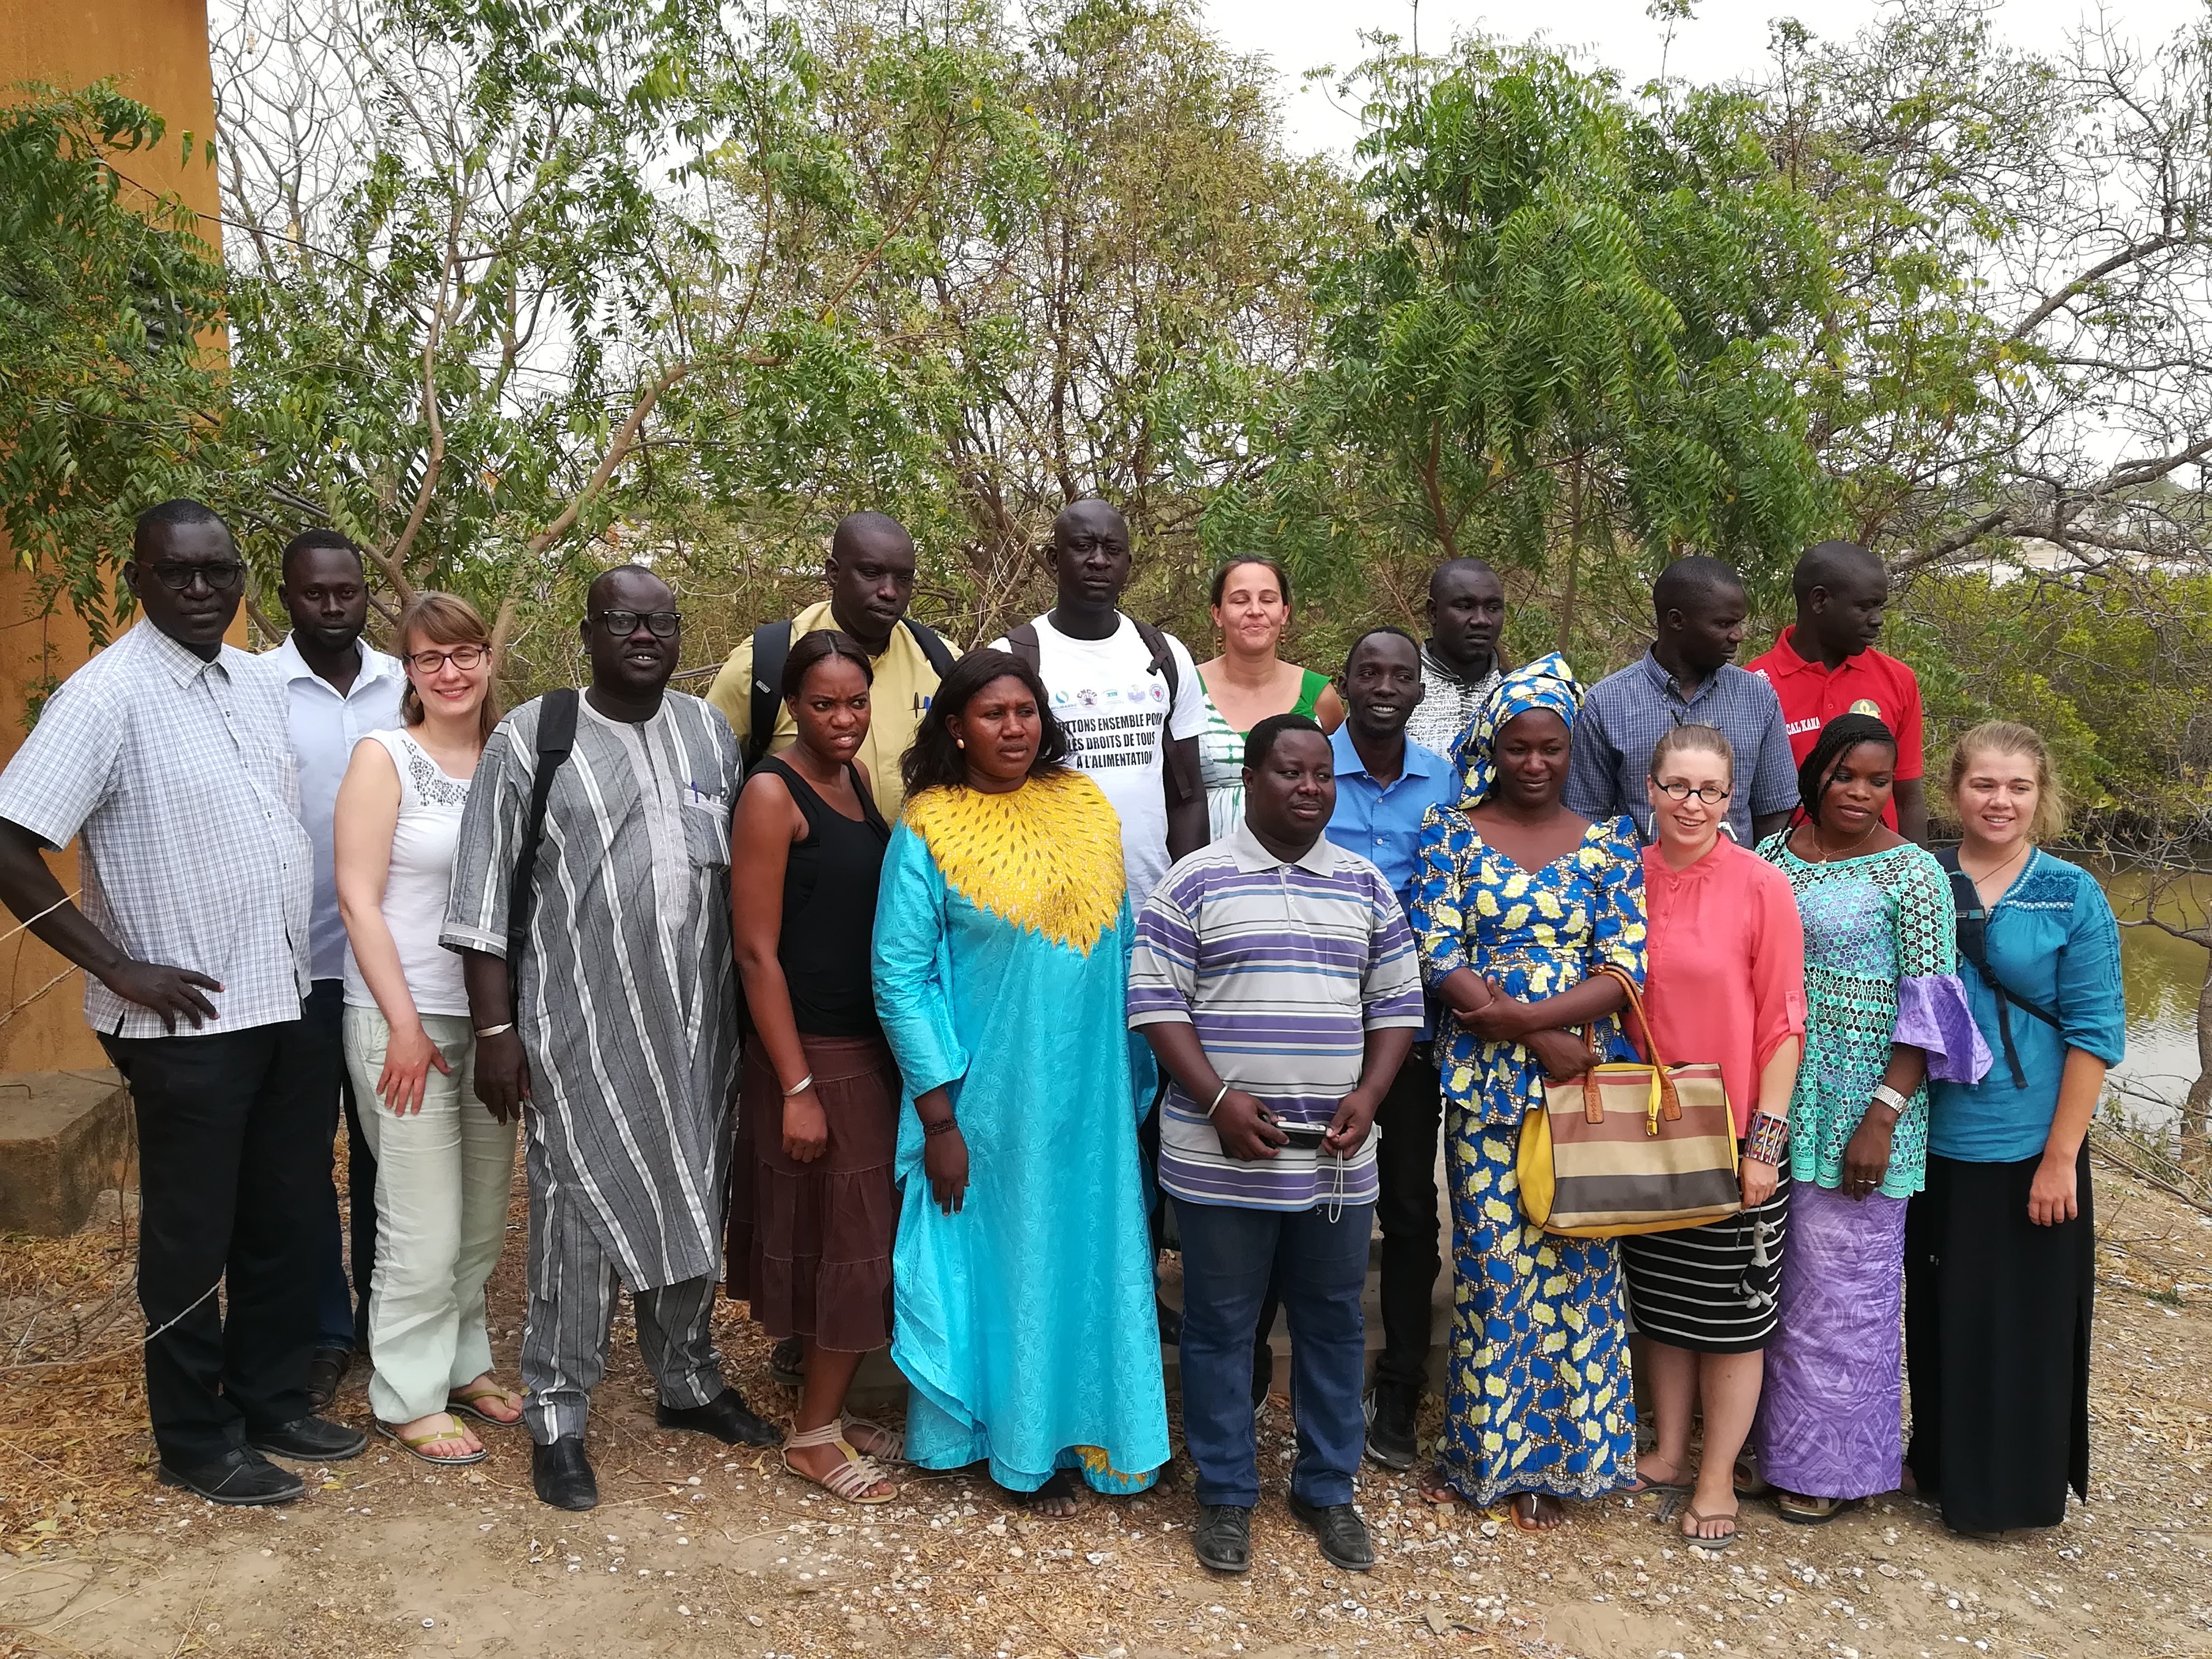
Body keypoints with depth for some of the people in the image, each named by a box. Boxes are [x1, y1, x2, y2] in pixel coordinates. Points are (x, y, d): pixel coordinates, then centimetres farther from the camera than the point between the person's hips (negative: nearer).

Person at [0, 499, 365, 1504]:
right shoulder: (106, 695, -14)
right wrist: (124, 971, -16)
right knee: (192, 1241, 7)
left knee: (286, 1224, 17)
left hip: (284, 1005, 7)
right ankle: (196, 1446, 24)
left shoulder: (259, 684, 8)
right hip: (187, 1022, -7)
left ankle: (273, 1404, 34)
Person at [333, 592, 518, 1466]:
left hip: (494, 1015, 5)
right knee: (424, 1227, -1)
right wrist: (405, 1024, -13)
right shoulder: (384, 756, -6)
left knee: (485, 1214, 13)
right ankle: (409, 1399, 15)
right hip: (405, 1017, -5)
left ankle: (462, 1361, 31)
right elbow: (358, 899, -10)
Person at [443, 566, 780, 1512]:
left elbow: (748, 872, 12)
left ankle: (688, 1382, 34)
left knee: (695, 1209, 15)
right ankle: (557, 1420, 17)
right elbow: (485, 900, -5)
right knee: (579, 1219, 1)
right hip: (581, 1031, -4)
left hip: (699, 1025, 4)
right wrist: (494, 1030, -8)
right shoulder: (531, 739, -4)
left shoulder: (711, 734, 9)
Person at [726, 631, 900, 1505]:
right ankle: (815, 1435, 18)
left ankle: (826, 1412, 29)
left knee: (860, 1239, 14)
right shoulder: (774, 793, -13)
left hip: (872, 1046, 7)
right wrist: (796, 1089, -17)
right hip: (811, 1053, -7)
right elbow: (757, 950, -16)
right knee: (848, 1243, 1)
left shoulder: (861, 779, 9)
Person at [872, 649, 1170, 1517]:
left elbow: (1121, 946, 10)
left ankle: (1088, 1426, 32)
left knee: (1088, 1257, 13)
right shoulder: (928, 829, -9)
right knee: (1001, 1261, 9)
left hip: (1088, 1091, 4)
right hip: (987, 1095, -4)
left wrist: (1137, 1078, 9)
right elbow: (901, 977, -11)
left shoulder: (1087, 807, 3)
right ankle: (1020, 1450, 27)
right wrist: (939, 1116, -13)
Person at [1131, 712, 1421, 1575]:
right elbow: (1156, 1002, -6)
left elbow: (1396, 1003, 11)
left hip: (1337, 1156, 4)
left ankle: (1327, 1489, 30)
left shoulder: (1365, 885, 9)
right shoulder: (1195, 882, -3)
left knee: (1334, 1323, 13)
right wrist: (1220, 1099, -15)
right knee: (1219, 1325, 7)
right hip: (1221, 1155, -3)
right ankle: (1225, 1494, 23)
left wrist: (1368, 1095, -4)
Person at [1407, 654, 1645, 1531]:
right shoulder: (1451, 831, 3)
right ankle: (1478, 1445, 20)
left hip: (1584, 1081, 1)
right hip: (1485, 1084, -1)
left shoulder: (1609, 841, 6)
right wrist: (1542, 1040, -14)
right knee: (1490, 1263, 3)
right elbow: (1439, 960, -6)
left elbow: (1625, 970, -3)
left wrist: (1523, 1014, -17)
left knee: (1573, 1262, 4)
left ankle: (1553, 1457, 20)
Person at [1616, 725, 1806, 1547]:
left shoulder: (1761, 886, -11)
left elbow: (1783, 1024, -9)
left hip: (1733, 1135, -4)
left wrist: (1766, 1139, -12)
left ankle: (1717, 1477, 22)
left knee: (1731, 1312, 8)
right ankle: (1669, 1453, 31)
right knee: (1662, 1302, 16)